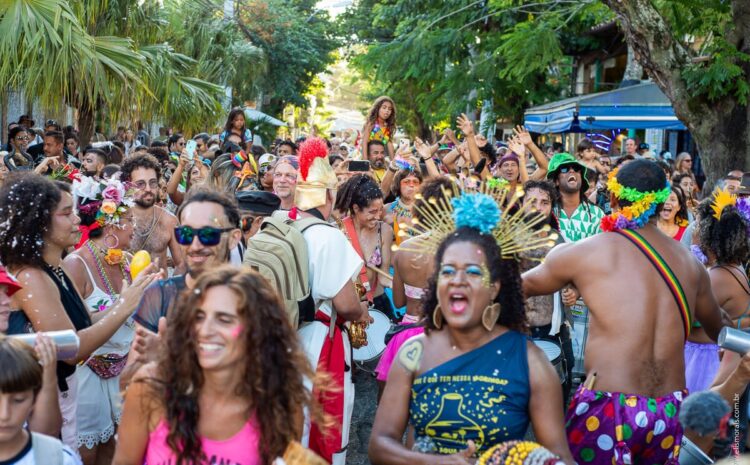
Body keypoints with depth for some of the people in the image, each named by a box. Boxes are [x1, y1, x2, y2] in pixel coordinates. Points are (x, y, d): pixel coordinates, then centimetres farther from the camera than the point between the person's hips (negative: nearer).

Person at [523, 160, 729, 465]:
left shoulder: (584, 251, -3)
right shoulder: (689, 261, 11)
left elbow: (524, 285, 14)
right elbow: (717, 327, 30)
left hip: (607, 408, -5)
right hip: (670, 413, 5)